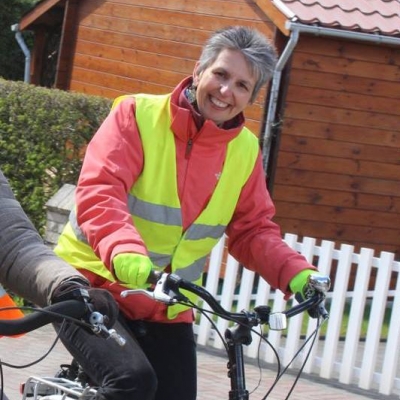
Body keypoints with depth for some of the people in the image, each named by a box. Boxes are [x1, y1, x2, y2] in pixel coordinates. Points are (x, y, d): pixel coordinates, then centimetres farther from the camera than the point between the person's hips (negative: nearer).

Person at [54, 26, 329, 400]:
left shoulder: (245, 151, 4)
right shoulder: (137, 115, -11)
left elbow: (253, 231, 9)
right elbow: (99, 193, -23)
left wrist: (296, 274, -10)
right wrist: (126, 253, -42)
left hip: (166, 312, 5)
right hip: (94, 285, -5)